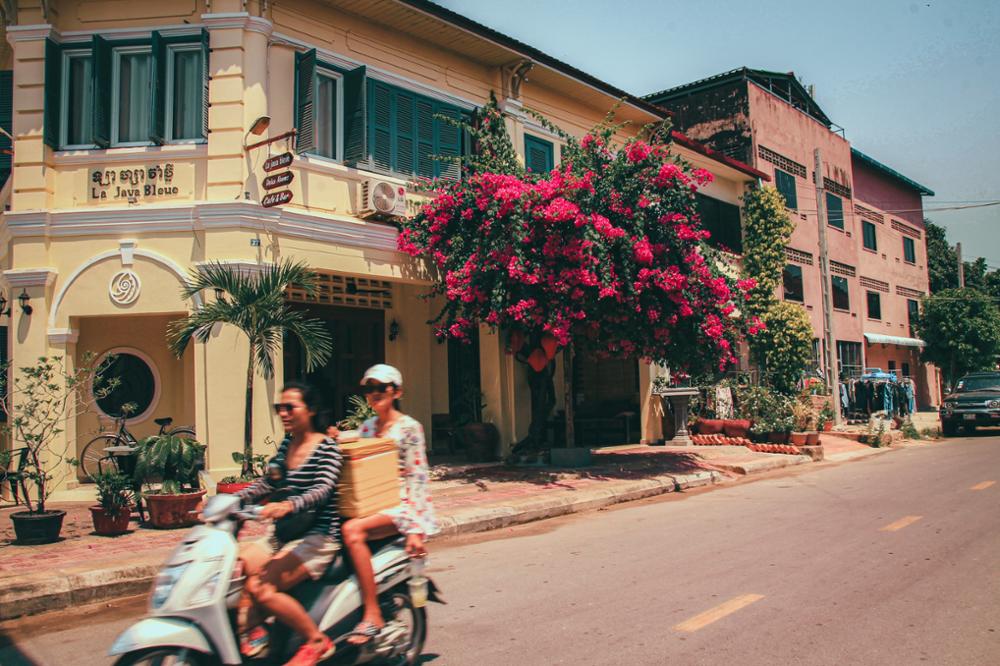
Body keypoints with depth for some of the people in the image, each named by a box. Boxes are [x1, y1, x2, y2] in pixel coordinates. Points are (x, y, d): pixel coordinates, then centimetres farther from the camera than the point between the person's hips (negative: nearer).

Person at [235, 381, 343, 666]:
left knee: (261, 588, -23)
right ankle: (251, 630, -2)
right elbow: (267, 483, 17)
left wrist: (289, 505, -41)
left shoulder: (327, 447, -9)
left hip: (318, 537, -7)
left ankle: (317, 641, -5)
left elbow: (323, 489, -24)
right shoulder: (286, 444, 13)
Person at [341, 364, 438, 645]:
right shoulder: (367, 427, 15)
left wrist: (415, 529, -16)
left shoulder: (409, 427, -4)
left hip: (400, 503, -6)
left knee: (352, 530, -31)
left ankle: (373, 615, -26)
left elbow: (417, 477, -9)